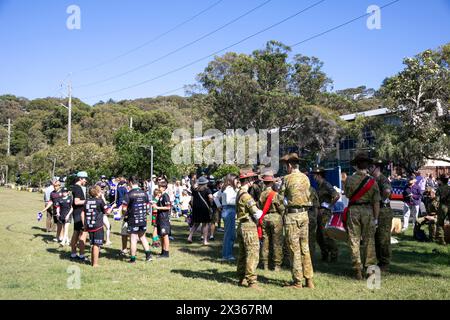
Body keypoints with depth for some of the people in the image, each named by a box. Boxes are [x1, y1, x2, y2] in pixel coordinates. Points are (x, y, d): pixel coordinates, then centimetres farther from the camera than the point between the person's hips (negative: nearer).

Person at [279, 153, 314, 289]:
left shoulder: (287, 178, -10)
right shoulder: (305, 178, 7)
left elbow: (281, 197, -5)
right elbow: (308, 195, 9)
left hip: (292, 215, -6)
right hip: (304, 213, 6)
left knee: (294, 248, 0)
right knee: (305, 247, 12)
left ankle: (297, 281, 5)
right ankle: (309, 279, 15)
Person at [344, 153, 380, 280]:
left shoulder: (350, 180, -5)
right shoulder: (372, 181, -3)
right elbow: (376, 202, -3)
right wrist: (376, 218, 2)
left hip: (353, 210, 0)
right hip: (368, 211, 1)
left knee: (354, 241, 5)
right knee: (369, 240, 9)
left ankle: (358, 269, 6)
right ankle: (370, 267, 11)